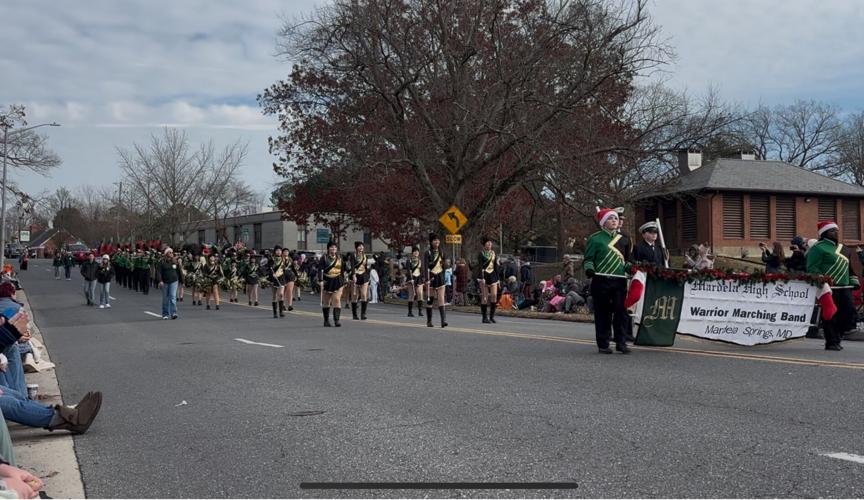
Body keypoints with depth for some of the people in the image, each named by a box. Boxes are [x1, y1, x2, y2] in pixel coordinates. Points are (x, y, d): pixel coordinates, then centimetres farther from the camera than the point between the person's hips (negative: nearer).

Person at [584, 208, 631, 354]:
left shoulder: (623, 239, 18)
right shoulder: (595, 238, 2)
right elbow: (588, 259, 2)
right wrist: (589, 269, -18)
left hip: (620, 281, 4)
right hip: (601, 282, -4)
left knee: (621, 313, -2)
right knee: (603, 314, 1)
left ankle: (621, 343, 5)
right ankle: (603, 344, 9)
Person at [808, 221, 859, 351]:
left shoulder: (841, 247, 22)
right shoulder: (818, 248, -6)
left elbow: (849, 267, 29)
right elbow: (812, 268, -12)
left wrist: (853, 281, 19)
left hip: (844, 287, 8)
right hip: (829, 287, -8)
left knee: (849, 312, 4)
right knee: (830, 315, -5)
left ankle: (836, 336, 20)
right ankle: (831, 343, 3)